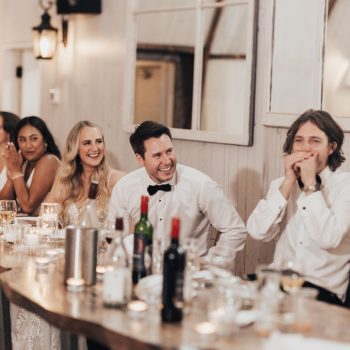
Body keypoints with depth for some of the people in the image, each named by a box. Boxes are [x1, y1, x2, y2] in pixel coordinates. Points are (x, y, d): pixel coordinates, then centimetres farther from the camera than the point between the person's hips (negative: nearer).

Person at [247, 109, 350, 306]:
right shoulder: (281, 184, 11)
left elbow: (328, 238, -20)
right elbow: (258, 232, -6)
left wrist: (310, 184, -14)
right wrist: (288, 183, -8)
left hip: (323, 290, -4)